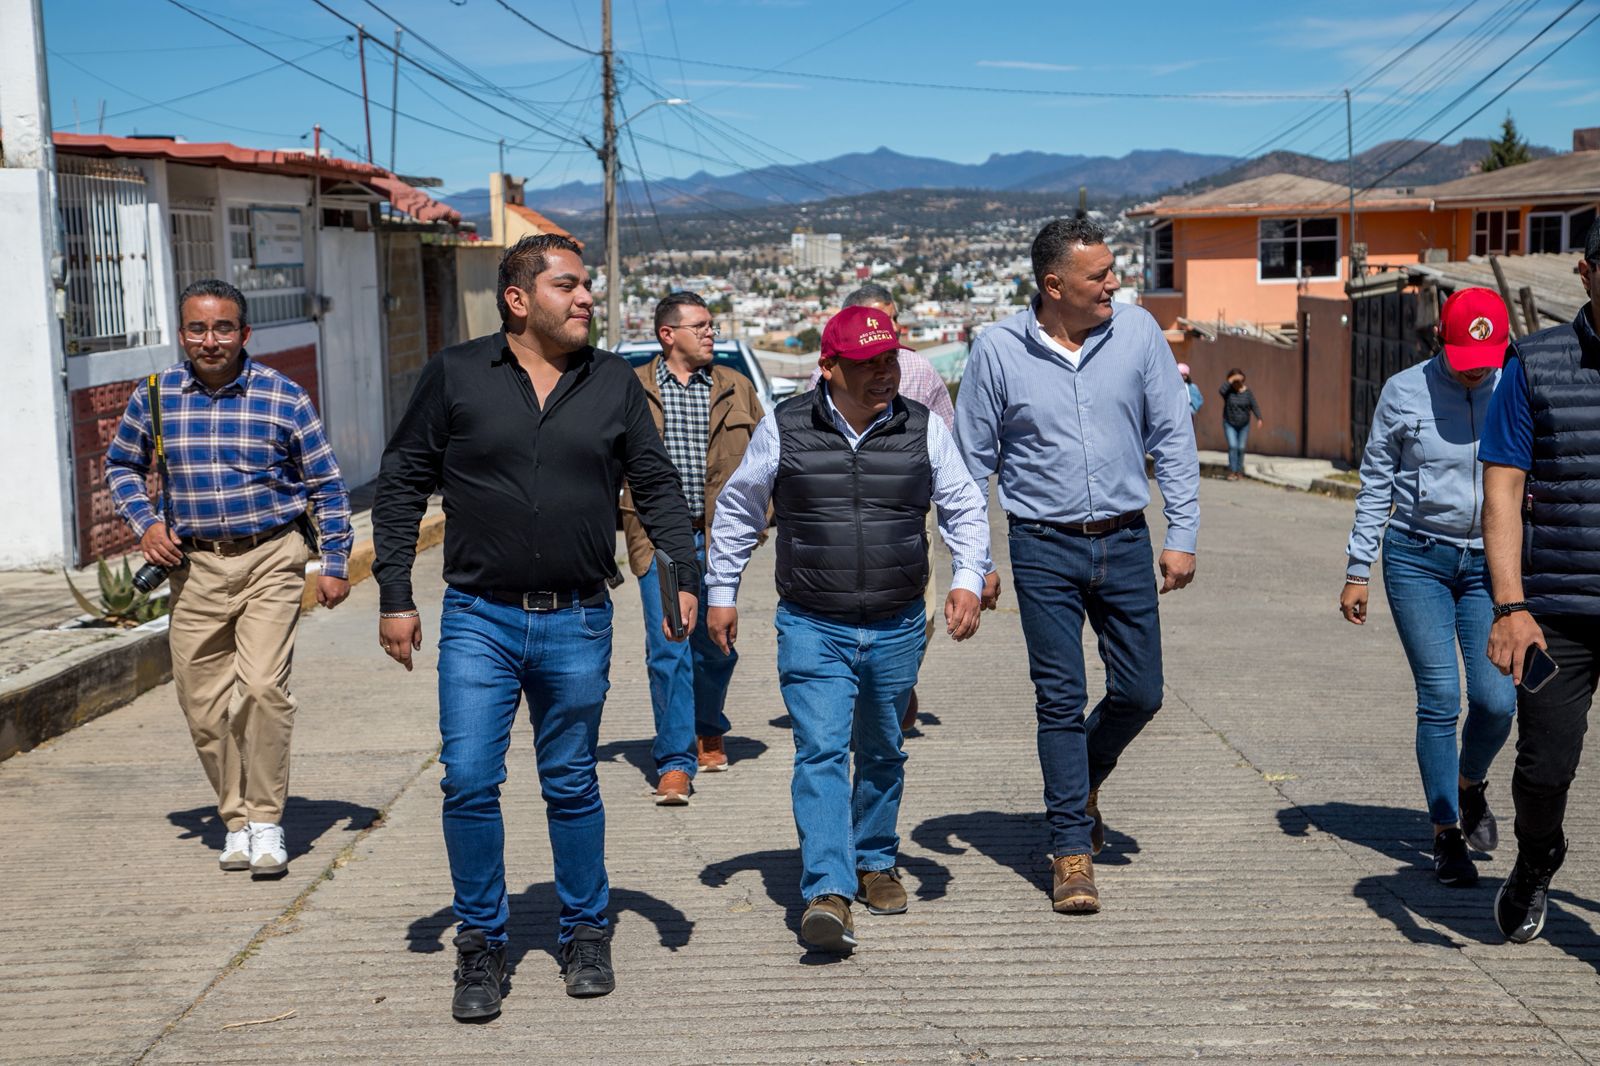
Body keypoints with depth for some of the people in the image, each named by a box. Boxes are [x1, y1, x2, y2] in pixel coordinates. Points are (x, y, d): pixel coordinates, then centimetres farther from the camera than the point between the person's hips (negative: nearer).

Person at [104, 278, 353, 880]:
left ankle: (267, 820, -3)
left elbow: (326, 486, 4)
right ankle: (236, 820, 23)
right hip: (194, 566, 3)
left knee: (262, 686, -17)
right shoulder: (154, 397, 3)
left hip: (271, 561, -3)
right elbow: (121, 464, 20)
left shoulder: (284, 398, -3)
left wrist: (335, 563, 1)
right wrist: (144, 523, 3)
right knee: (204, 706, 5)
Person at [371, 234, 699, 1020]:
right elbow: (402, 483, 4)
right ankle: (481, 943, 13)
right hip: (479, 618, -1)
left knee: (572, 786, 11)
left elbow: (657, 486, 10)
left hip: (577, 623, 1)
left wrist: (684, 573, -3)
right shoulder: (454, 375, 0)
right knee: (468, 782, -4)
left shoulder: (614, 383, 5)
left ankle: (585, 935, 26)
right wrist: (394, 596, 0)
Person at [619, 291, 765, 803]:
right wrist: (613, 520, 0)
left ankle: (708, 733, 37)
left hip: (720, 537, 2)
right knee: (668, 650, -8)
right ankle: (675, 762, -3)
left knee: (717, 644, 11)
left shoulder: (735, 388, 9)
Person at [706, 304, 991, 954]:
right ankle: (827, 892, -17)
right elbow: (737, 510, 9)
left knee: (882, 754, 16)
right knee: (820, 752, -14)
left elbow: (965, 509, 8)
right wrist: (721, 590, 10)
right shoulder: (784, 430, -3)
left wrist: (968, 581, -7)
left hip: (898, 629, 2)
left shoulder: (924, 430, 0)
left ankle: (875, 863, 36)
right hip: (812, 628, -2)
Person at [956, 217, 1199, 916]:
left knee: (1139, 694, 7)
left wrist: (1183, 534, 0)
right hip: (1045, 549, -2)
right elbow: (971, 460, 2)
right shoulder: (998, 350, -5)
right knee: (1061, 700, -1)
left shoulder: (1137, 332, -1)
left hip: (1125, 543, 2)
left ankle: (1082, 780, 37)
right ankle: (1072, 848, 11)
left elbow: (1173, 436, 4)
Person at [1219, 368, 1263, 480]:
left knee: (1241, 448, 2)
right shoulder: (1228, 390, -8)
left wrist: (1259, 418, -23)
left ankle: (1239, 471, 15)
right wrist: (1230, 380, -29)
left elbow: (1254, 406, -10)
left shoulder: (1247, 391, -5)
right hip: (1230, 424, -1)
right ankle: (1232, 472, -13)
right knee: (1232, 446, -15)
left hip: (1244, 425, 1)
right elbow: (1222, 390, -32)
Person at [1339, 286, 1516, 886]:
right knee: (1440, 697, -5)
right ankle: (1446, 833, 10)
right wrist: (1357, 571, 1)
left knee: (1496, 699, -7)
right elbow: (1375, 484, 3)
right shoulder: (1404, 392, -3)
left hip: (1490, 563, 2)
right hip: (1417, 559, -1)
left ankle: (1469, 786, 25)